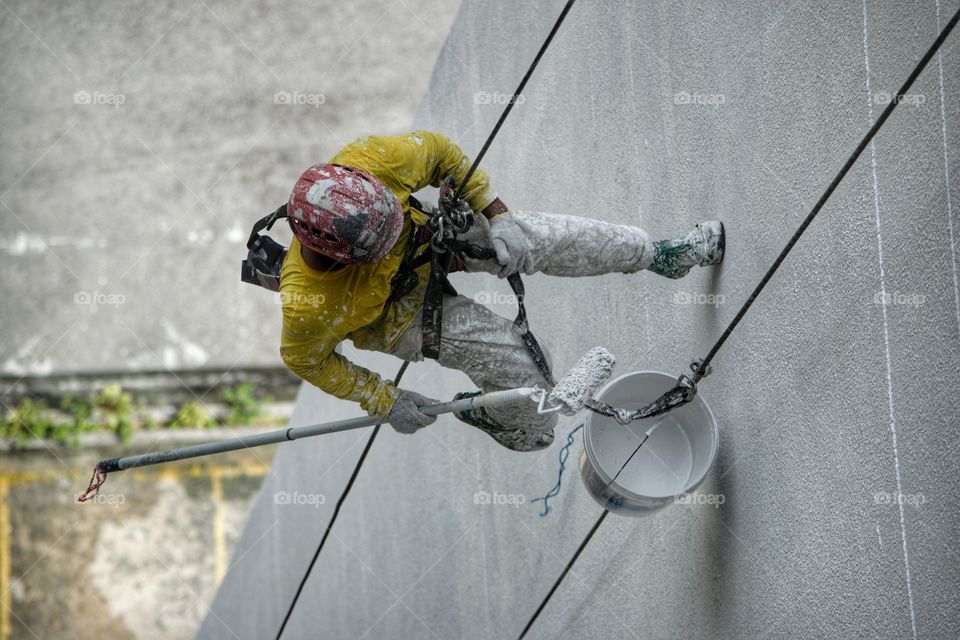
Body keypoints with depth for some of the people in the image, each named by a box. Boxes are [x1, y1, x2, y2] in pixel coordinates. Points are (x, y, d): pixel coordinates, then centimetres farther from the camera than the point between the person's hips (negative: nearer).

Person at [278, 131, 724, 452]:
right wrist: (385, 402, -14)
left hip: (427, 235, 4)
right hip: (400, 315, -3)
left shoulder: (369, 164, -39)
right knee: (517, 360, -6)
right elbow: (305, 361, -20)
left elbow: (439, 151, -16)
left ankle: (662, 255, 29)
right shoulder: (308, 307, -44)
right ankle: (520, 427, 31)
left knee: (556, 238, 1)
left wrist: (496, 216, -17)